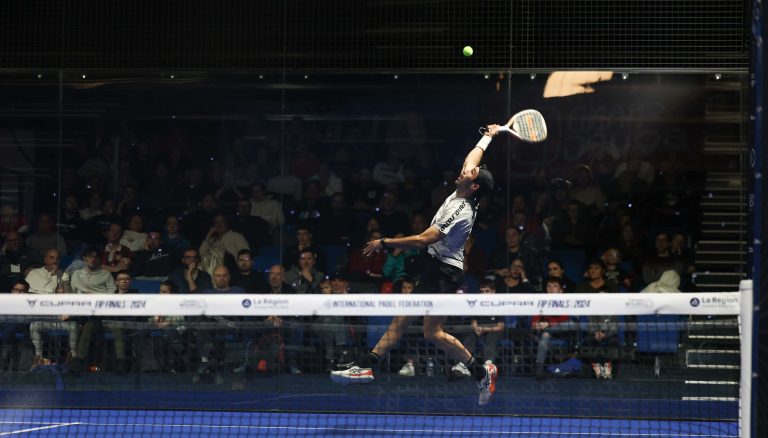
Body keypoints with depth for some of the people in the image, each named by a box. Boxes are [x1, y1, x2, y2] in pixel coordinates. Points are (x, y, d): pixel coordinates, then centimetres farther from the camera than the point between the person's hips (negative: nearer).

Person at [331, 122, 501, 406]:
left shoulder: (460, 213, -21)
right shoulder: (459, 196, 6)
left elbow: (423, 240, -23)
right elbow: (471, 159, 26)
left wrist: (385, 243, -17)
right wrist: (488, 137, 39)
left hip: (445, 272, -10)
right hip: (435, 267, 10)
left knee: (433, 332, -13)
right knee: (402, 319, 5)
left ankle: (481, 371, -1)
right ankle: (366, 366, 2)